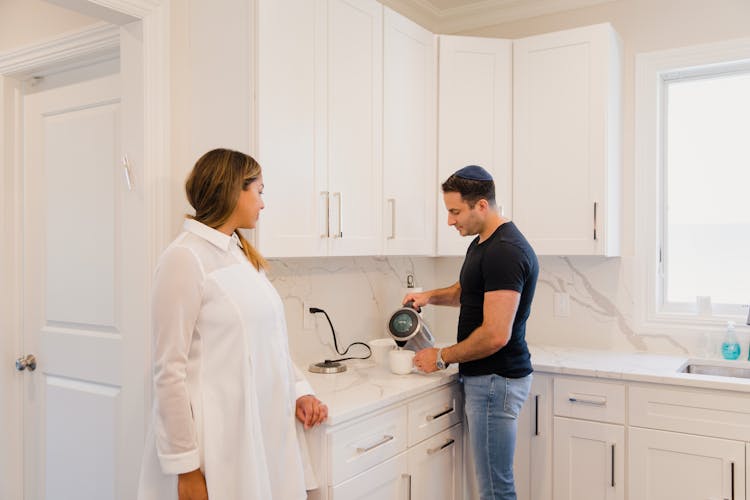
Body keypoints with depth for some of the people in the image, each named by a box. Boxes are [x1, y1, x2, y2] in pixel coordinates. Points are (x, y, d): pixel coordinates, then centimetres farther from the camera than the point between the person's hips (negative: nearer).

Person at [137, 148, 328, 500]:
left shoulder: (244, 256, 11)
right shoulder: (185, 258, -13)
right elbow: (169, 370, -15)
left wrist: (298, 391, 0)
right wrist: (185, 467, -14)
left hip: (265, 432, 7)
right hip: (219, 443, -7)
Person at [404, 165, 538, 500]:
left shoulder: (505, 252, -21)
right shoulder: (480, 244, 11)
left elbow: (496, 335, -25)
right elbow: (465, 291, 30)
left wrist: (441, 357, -12)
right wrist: (430, 296, 10)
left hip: (496, 381, -10)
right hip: (481, 377, 10)